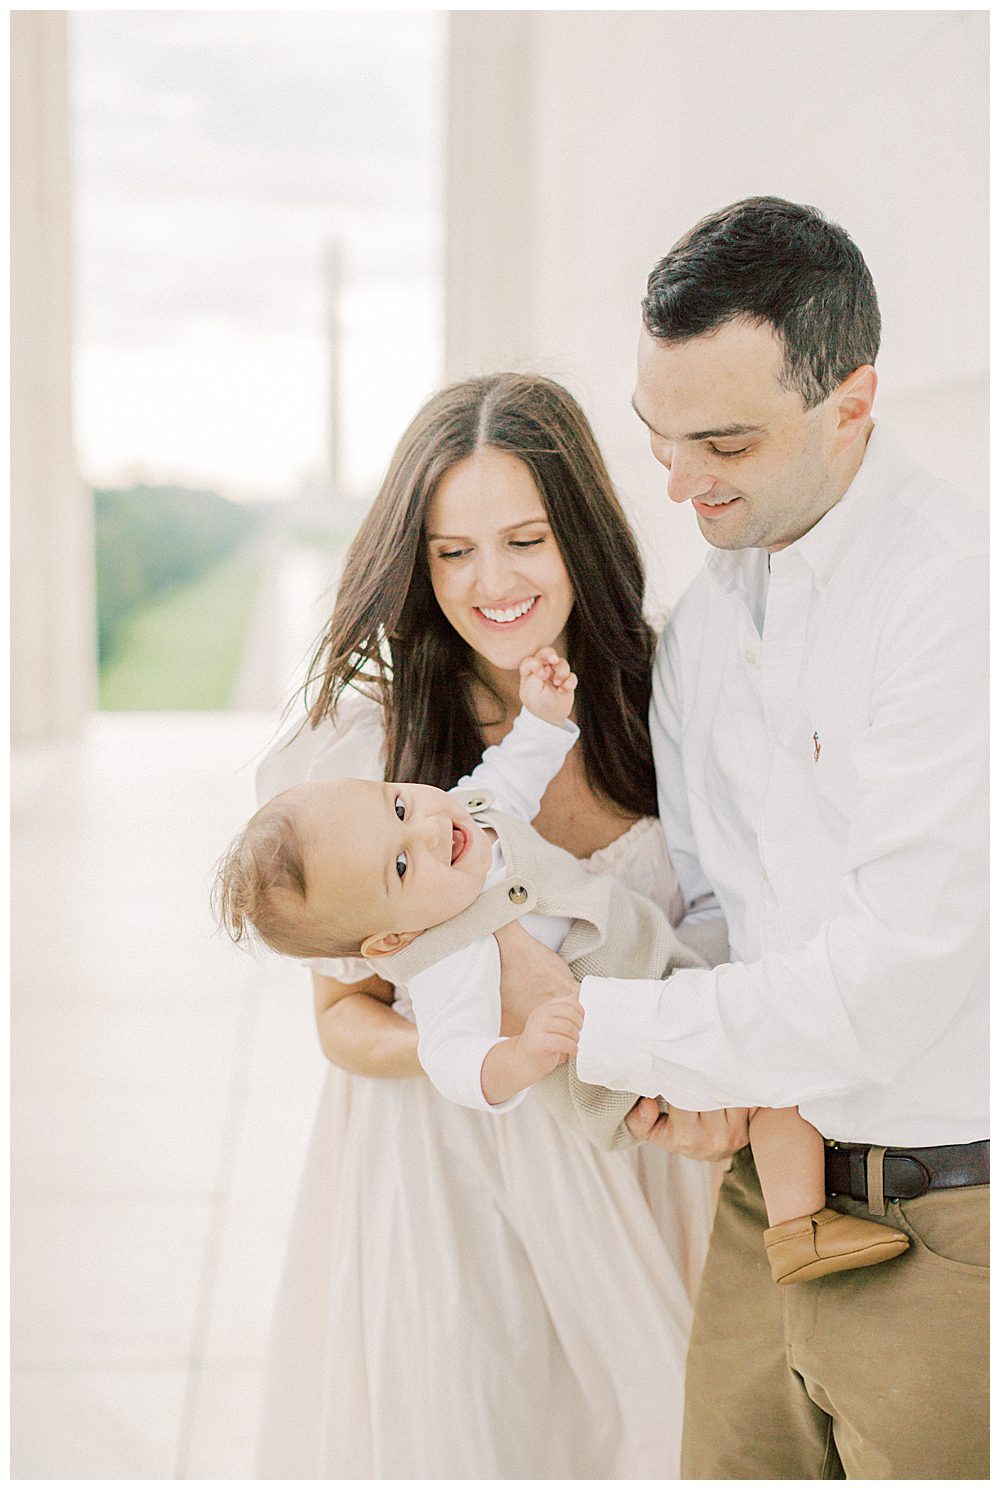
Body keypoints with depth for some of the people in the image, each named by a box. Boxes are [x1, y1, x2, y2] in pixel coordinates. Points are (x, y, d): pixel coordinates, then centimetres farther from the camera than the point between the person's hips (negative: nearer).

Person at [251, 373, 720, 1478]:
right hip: (439, 1167, -2)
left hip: (629, 1166, 3)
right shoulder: (364, 743, -10)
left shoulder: (656, 704, -3)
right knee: (453, 1431, 6)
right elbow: (345, 1014, -4)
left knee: (630, 1429, 13)